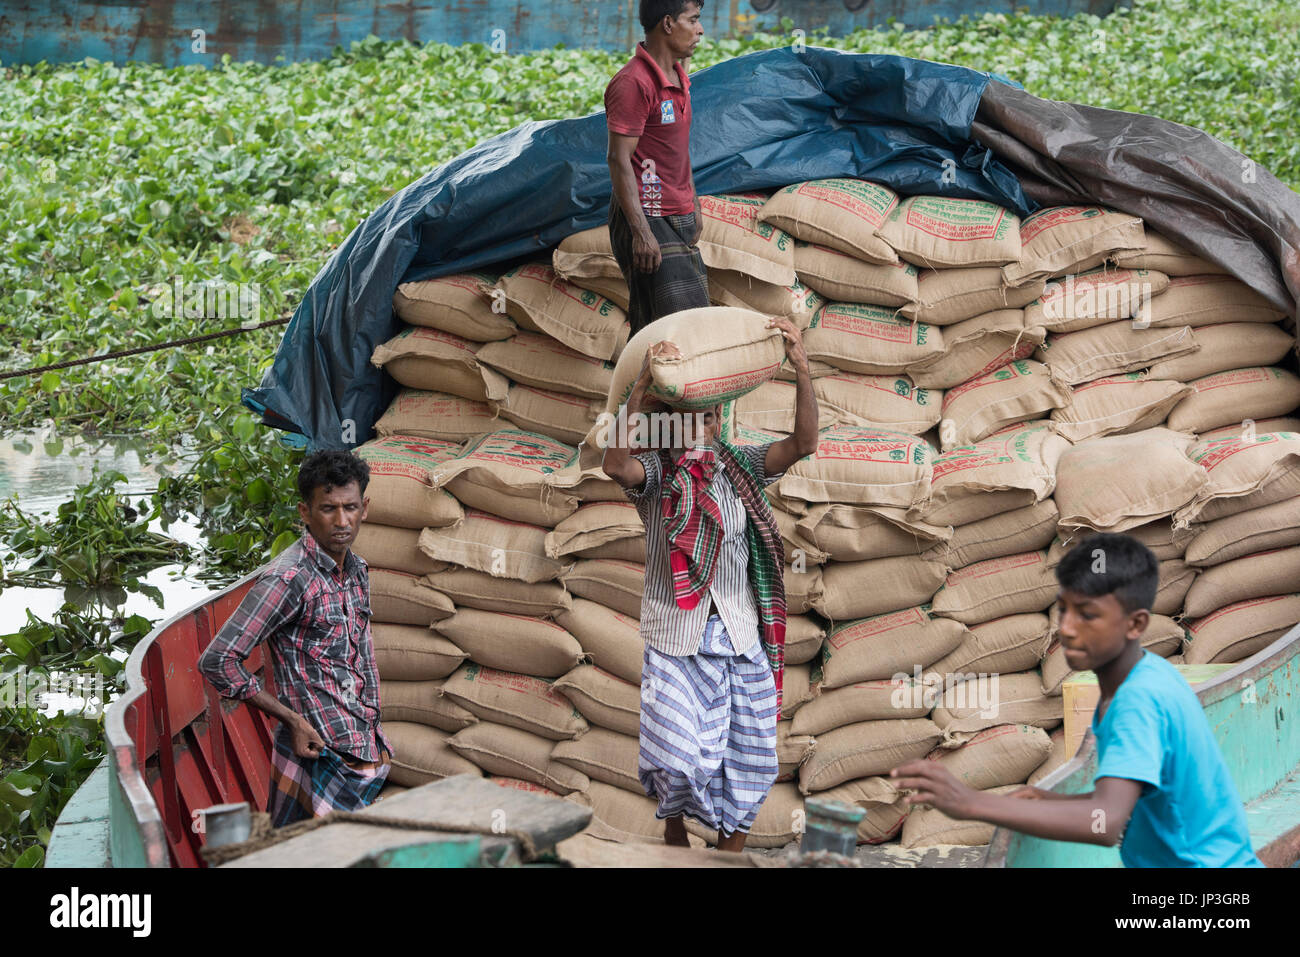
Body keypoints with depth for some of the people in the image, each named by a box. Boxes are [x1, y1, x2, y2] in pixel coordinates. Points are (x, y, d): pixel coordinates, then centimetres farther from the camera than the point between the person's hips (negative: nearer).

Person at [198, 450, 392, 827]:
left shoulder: (356, 570, 11)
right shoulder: (289, 579, -17)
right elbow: (217, 662, -20)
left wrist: (373, 730, 18)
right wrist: (292, 719, -16)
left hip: (366, 750, 8)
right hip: (321, 753, -8)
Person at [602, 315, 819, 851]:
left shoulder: (740, 469, 7)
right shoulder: (655, 475, -1)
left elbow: (803, 444, -5)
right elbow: (615, 464, -24)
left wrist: (802, 371, -19)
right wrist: (641, 386, -34)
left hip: (741, 634, 3)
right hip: (677, 635, -3)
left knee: (744, 758, 3)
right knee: (678, 758, -7)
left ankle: (731, 852, 18)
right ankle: (675, 829, 21)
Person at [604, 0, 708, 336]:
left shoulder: (678, 76, 13)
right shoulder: (633, 83, -16)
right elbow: (619, 160, -19)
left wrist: (693, 205, 22)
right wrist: (641, 232, -23)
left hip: (678, 218, 9)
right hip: (647, 218, -9)